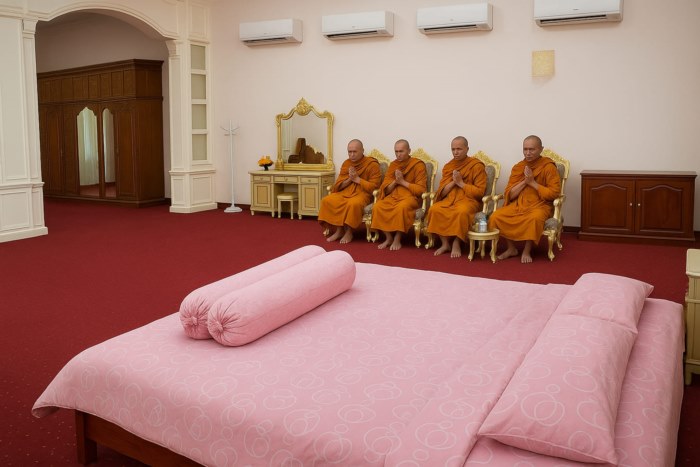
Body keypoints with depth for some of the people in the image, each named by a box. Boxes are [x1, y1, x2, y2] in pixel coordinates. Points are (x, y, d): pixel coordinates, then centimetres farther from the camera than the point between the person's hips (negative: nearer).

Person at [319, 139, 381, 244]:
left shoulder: (372, 164, -4)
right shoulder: (346, 163, 11)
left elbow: (374, 186, -11)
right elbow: (338, 186, 10)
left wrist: (357, 179, -14)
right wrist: (349, 179, -9)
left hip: (362, 193, -5)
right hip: (345, 192, 6)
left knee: (353, 204, -39)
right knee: (327, 200, -20)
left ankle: (349, 232, -18)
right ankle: (338, 230, -11)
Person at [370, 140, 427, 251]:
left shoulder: (418, 164, -3)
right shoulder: (393, 165, 12)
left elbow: (421, 189, -9)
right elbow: (385, 189, 10)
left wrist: (402, 181, -13)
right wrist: (395, 181, -10)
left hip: (410, 197, -4)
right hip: (393, 196, 5)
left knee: (401, 207, -38)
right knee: (377, 207, -24)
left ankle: (397, 239, -22)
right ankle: (388, 238, -12)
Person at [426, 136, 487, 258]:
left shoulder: (476, 165, -2)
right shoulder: (448, 166, 12)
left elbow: (480, 192, -7)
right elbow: (441, 192, 9)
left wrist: (461, 183, -13)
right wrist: (453, 182, -8)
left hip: (469, 200, -4)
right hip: (449, 199, 4)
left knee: (461, 212, -38)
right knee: (434, 209, -26)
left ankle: (456, 243, -19)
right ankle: (445, 243, -15)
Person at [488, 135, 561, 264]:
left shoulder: (548, 166, -6)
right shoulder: (518, 167, 6)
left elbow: (554, 193, -12)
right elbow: (509, 194, 3)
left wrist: (532, 182, -17)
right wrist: (524, 182, -12)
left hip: (540, 205, -4)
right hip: (518, 204, 5)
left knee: (535, 218, -38)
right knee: (496, 216, -19)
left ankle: (527, 251, -16)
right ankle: (511, 248, -1)